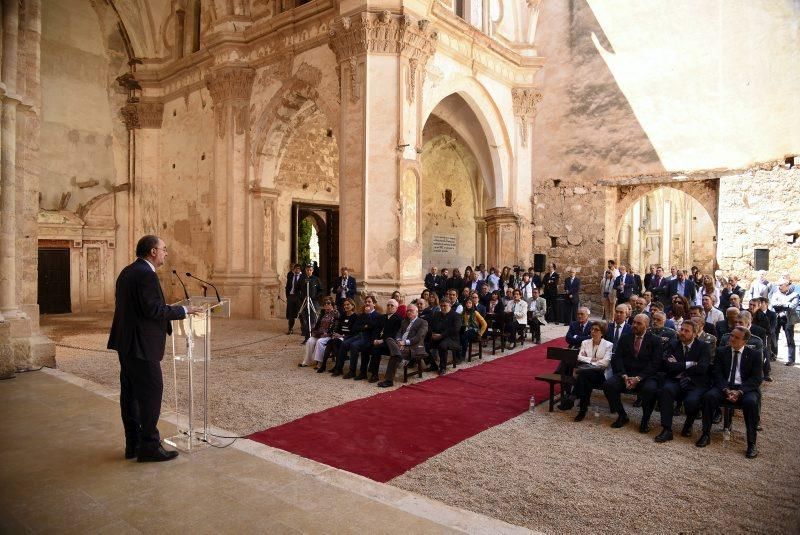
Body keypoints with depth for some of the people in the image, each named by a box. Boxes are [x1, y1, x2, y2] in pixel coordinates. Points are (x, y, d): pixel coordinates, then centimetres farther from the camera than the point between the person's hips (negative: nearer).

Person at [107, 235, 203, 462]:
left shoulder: (127, 272, 13)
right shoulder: (146, 274, -18)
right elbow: (154, 309, -23)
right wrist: (184, 310, -13)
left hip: (125, 343, 11)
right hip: (141, 345, -10)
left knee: (130, 393, 14)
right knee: (151, 392, -3)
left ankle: (133, 444, 23)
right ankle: (149, 446, 4)